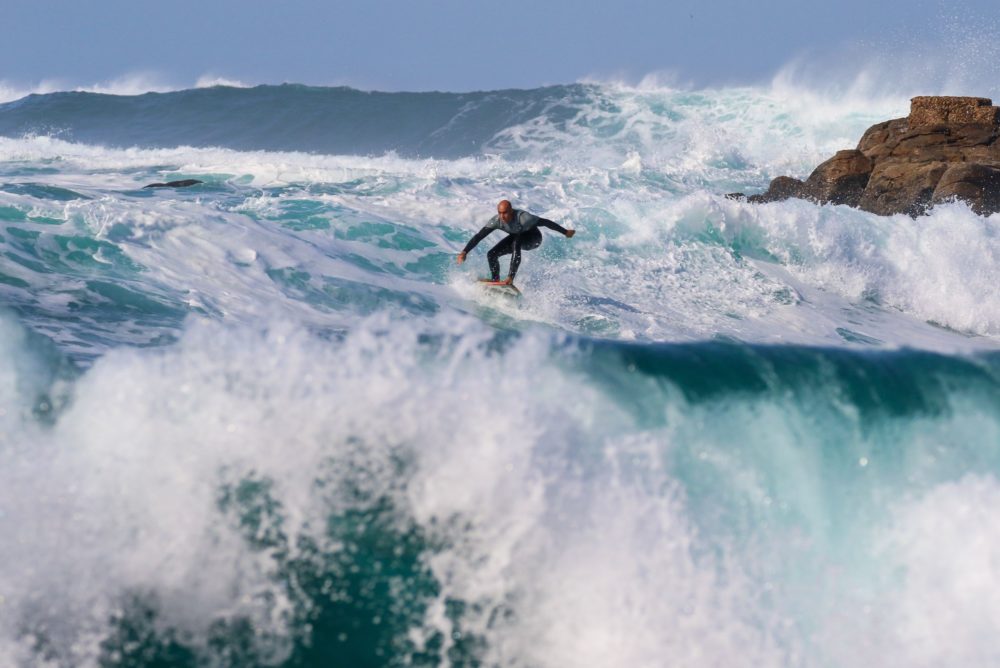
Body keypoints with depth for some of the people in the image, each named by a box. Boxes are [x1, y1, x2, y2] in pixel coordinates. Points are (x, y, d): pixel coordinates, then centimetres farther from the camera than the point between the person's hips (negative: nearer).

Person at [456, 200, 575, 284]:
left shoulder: (523, 218, -38)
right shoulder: (497, 221, -26)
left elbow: (545, 222, -29)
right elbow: (479, 236, -25)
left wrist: (565, 232, -20)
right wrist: (464, 252, -33)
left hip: (533, 238, -5)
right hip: (516, 238, 5)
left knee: (516, 242, -37)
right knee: (491, 254, -11)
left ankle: (510, 278, -40)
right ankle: (496, 281, 3)